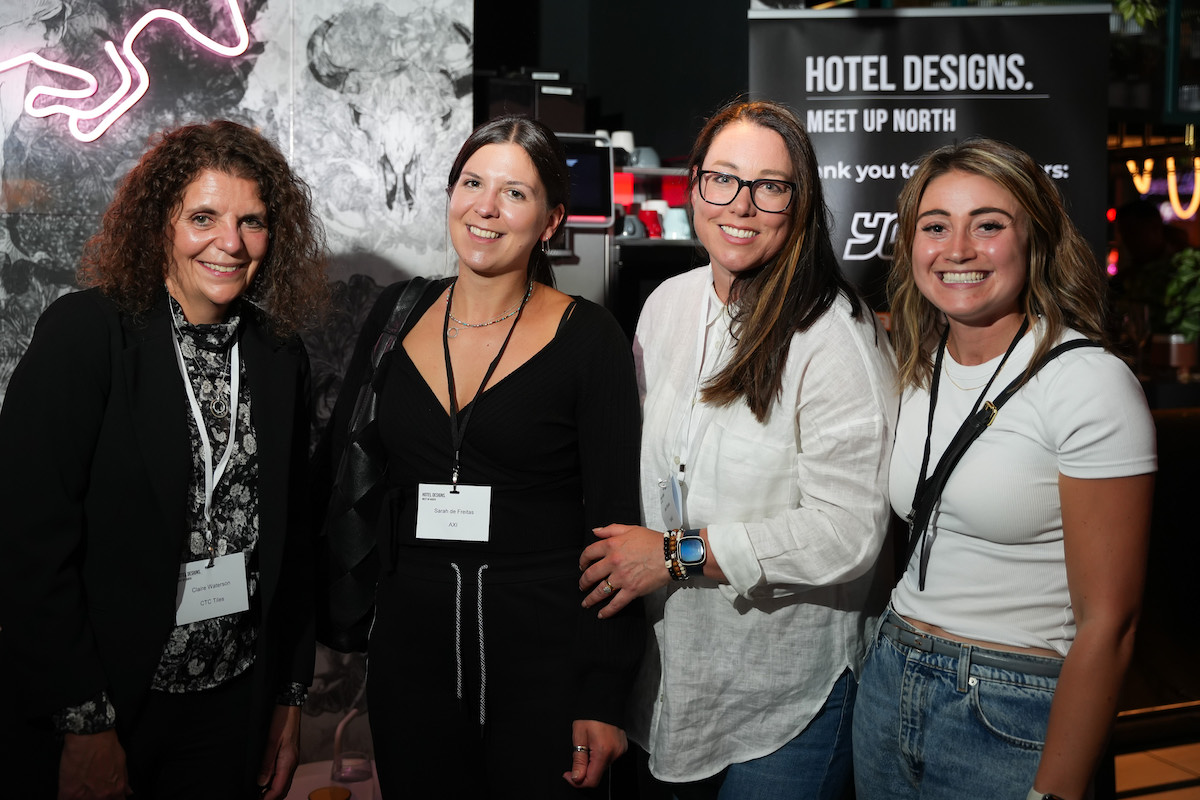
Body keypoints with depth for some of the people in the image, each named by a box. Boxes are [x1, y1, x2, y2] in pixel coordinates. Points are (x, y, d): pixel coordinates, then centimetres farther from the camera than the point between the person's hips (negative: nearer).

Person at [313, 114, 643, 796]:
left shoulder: (588, 336, -7)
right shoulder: (397, 316, 4)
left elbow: (616, 524, -8)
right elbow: (338, 466, 12)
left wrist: (604, 698, -11)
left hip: (546, 659, -3)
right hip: (410, 649, 4)